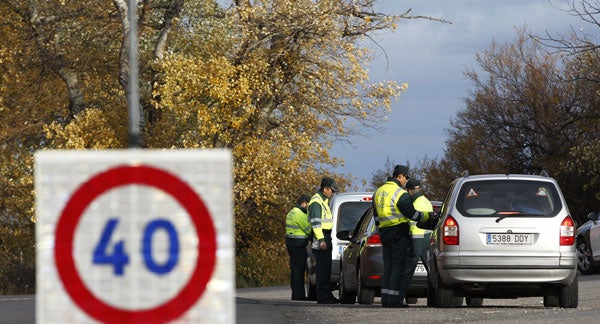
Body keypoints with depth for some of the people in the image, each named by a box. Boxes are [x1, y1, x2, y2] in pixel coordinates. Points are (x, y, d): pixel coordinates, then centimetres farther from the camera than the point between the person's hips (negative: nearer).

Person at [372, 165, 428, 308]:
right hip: (398, 233, -8)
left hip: (384, 232, 8)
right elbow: (412, 214, -12)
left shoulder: (378, 192, 14)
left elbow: (376, 216, 19)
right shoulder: (400, 194, -13)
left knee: (388, 267, 11)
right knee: (399, 267, -5)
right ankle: (394, 299, -8)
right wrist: (426, 216, 3)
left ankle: (385, 299, 8)